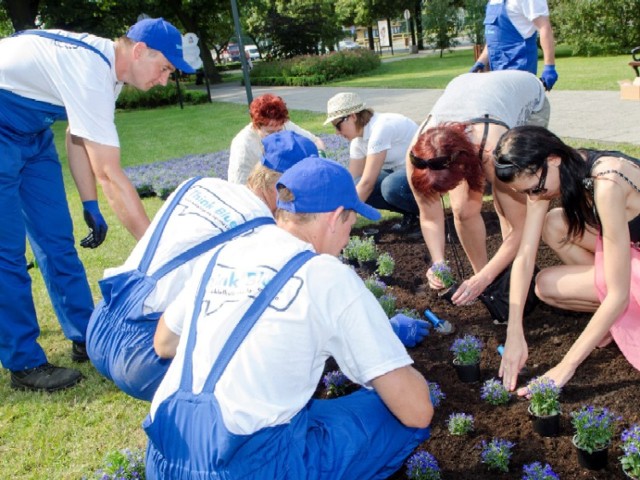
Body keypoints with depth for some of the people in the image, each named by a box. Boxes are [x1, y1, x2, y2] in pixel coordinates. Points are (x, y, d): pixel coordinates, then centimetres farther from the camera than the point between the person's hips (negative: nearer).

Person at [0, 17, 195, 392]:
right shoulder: (91, 71, -31)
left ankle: (87, 338, 17)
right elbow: (109, 175, -32)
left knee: (57, 237, 8)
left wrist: (91, 206, 2)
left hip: (31, 131, 9)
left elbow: (78, 137, 7)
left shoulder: (107, 64, -2)